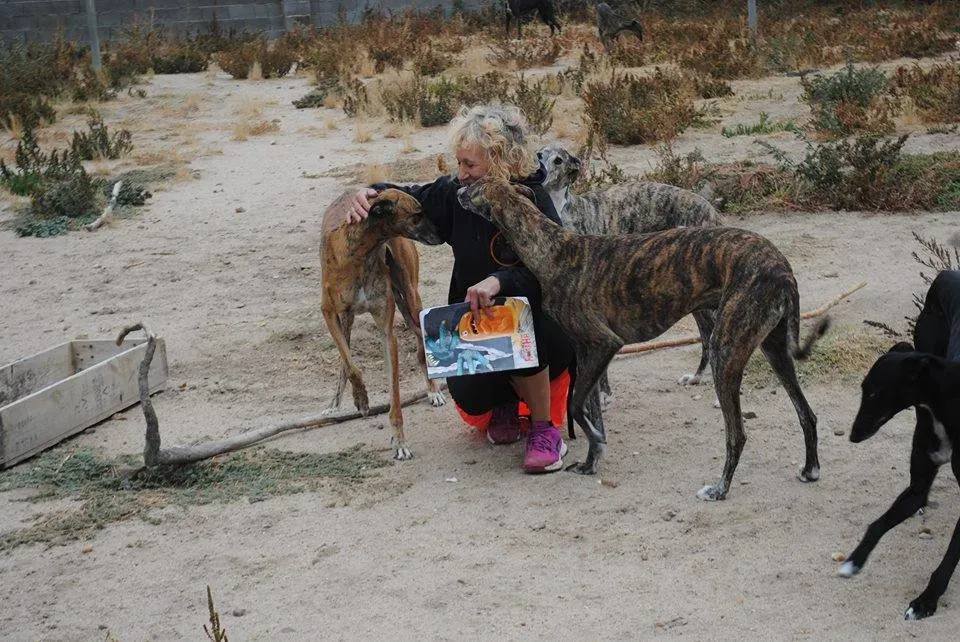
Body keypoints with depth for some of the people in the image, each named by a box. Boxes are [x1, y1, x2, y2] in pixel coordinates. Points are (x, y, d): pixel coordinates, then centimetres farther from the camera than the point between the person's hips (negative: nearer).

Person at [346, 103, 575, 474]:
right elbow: (411, 198, 14)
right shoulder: (456, 194, -5)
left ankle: (545, 428, -14)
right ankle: (505, 402, 18)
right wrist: (371, 193, -6)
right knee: (466, 393, -23)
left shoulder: (533, 202, -18)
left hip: (538, 322, -3)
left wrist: (500, 281, -43)